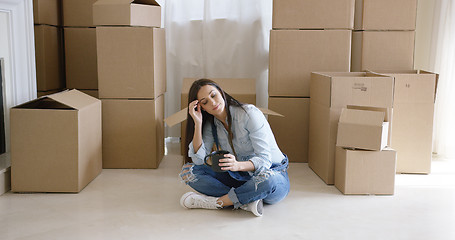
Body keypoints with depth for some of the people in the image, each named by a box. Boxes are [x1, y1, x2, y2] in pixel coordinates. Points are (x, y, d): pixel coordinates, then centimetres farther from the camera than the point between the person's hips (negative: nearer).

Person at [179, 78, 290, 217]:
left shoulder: (250, 114, -17)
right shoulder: (210, 125, 2)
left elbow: (264, 160, -22)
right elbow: (199, 160, -11)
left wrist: (238, 165, -42)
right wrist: (198, 123, -17)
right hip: (239, 176, 5)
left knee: (268, 179, -42)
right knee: (188, 170, -12)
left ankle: (216, 202, -21)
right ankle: (245, 202, -24)